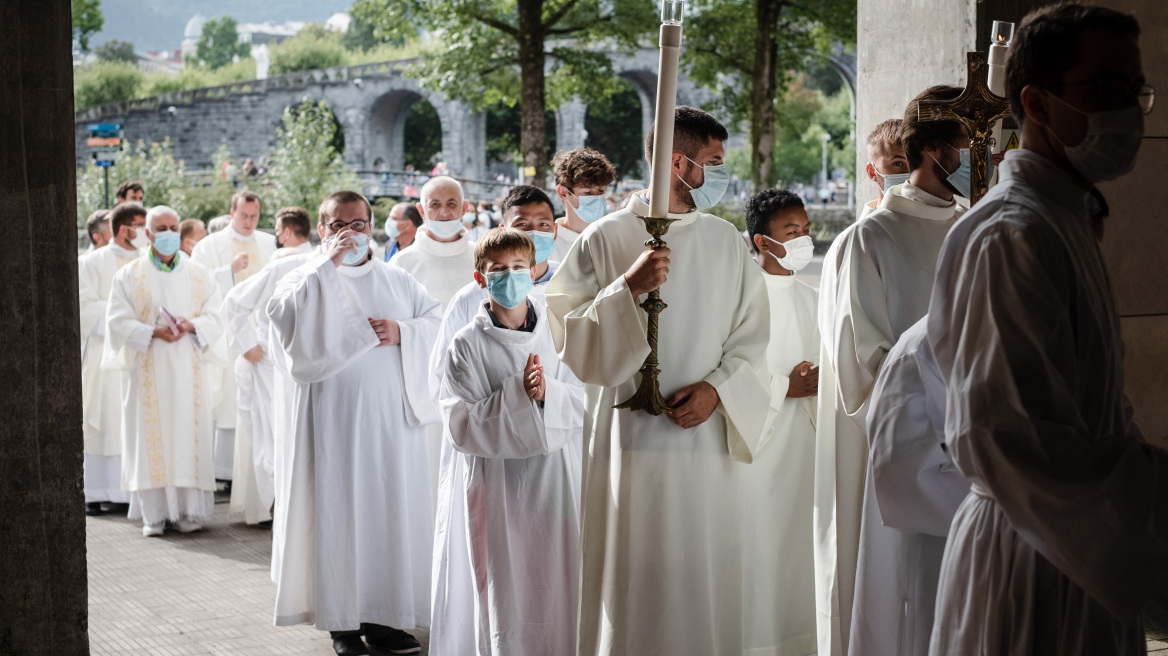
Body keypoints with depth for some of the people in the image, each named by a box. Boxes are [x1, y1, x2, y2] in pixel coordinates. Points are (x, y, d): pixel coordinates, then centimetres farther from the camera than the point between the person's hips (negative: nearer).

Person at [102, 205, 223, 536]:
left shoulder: (199, 276, 10)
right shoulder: (128, 276, 5)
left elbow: (214, 318, 5)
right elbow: (118, 321, -2)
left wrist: (190, 326, -15)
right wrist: (154, 332, -17)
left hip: (188, 371, 1)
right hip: (147, 371, -1)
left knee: (189, 435, -1)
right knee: (150, 438, -3)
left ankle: (189, 510, 4)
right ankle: (153, 514, 1)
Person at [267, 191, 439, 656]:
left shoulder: (397, 280, 15)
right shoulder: (307, 279, 5)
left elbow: (437, 320, 9)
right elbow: (284, 312, -17)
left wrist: (402, 333, -9)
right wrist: (329, 264, -18)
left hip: (391, 415, 3)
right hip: (334, 414, -3)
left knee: (393, 509, 2)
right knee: (338, 509, -3)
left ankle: (382, 616, 10)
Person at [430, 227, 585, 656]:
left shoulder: (556, 334, 4)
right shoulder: (467, 345, -4)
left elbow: (586, 405, 2)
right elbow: (460, 425, -11)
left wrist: (547, 392, -17)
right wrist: (517, 393, -20)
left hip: (554, 485, 3)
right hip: (494, 490, -2)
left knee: (556, 592, 4)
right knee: (501, 596, -1)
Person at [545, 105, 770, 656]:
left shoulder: (727, 241, 11)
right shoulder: (608, 238, -1)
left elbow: (751, 339, 9)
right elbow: (568, 334, -5)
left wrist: (717, 388, -9)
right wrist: (626, 290, -18)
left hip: (710, 441, 3)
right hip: (635, 441, -3)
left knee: (708, 585, 5)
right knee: (637, 589, -2)